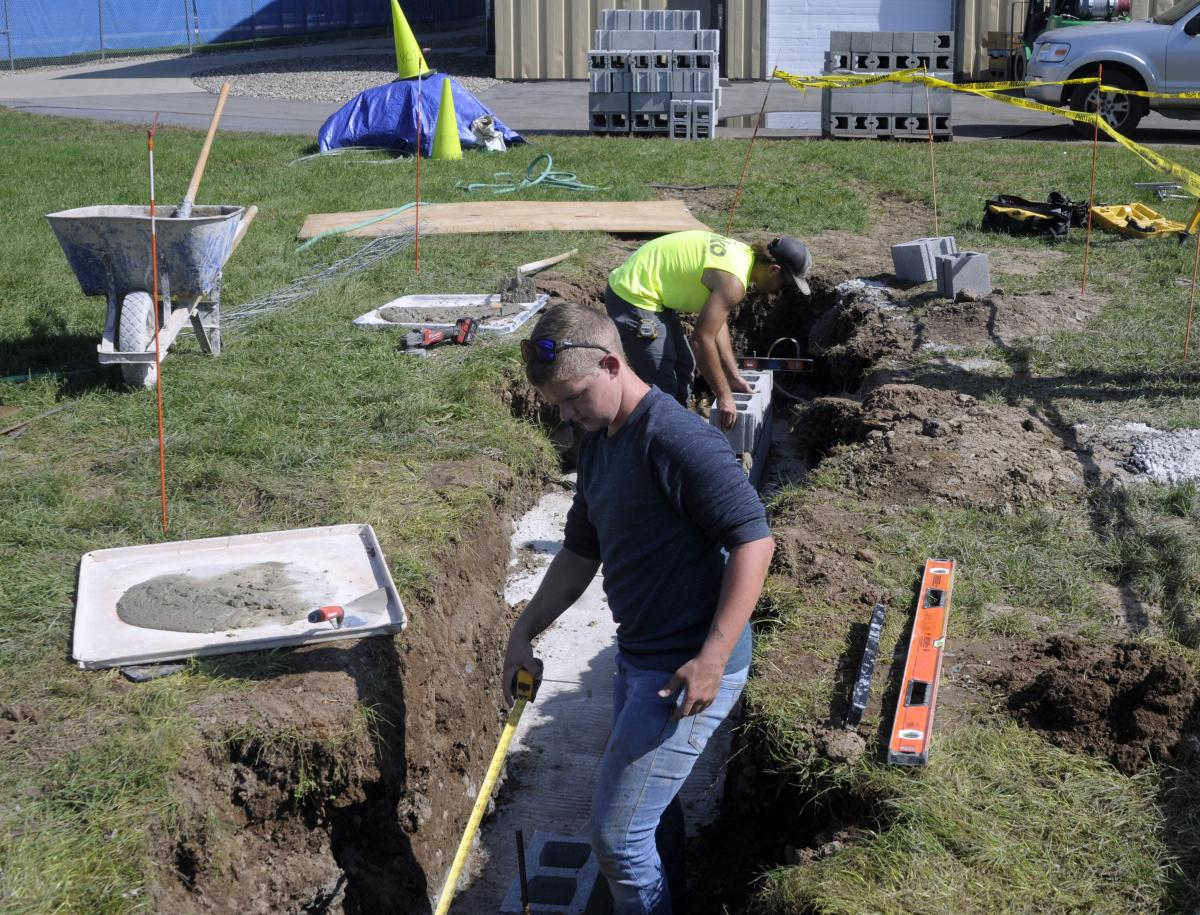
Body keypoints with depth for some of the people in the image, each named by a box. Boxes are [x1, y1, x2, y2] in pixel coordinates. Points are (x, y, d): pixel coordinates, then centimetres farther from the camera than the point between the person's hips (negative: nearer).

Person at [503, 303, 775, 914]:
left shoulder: (676, 439, -21)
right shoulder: (598, 443, 10)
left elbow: (753, 539, -23)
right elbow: (580, 552, 19)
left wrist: (713, 658, -26)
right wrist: (524, 632, 15)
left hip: (689, 671, -9)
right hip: (638, 658, 9)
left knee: (617, 831, -4)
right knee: (652, 809, 22)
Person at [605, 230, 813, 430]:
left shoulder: (743, 254, 6)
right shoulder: (733, 281, -24)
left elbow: (717, 323, 12)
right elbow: (703, 339, -25)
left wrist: (734, 376, 12)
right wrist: (724, 396, -17)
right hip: (633, 299, -11)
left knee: (683, 366, 22)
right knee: (663, 388, -11)